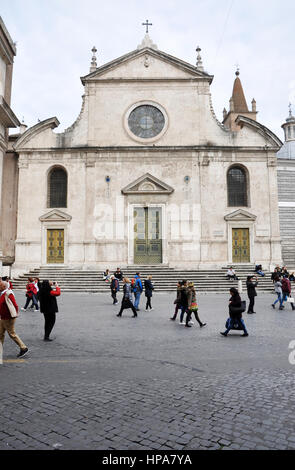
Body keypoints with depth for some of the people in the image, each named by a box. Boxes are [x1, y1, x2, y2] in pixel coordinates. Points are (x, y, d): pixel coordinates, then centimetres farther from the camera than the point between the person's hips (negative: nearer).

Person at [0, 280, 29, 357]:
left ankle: (23, 348, 8)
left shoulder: (8, 294, -20)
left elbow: (15, 305, -23)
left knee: (12, 334, -1)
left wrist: (14, 315, -19)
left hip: (8, 319, -9)